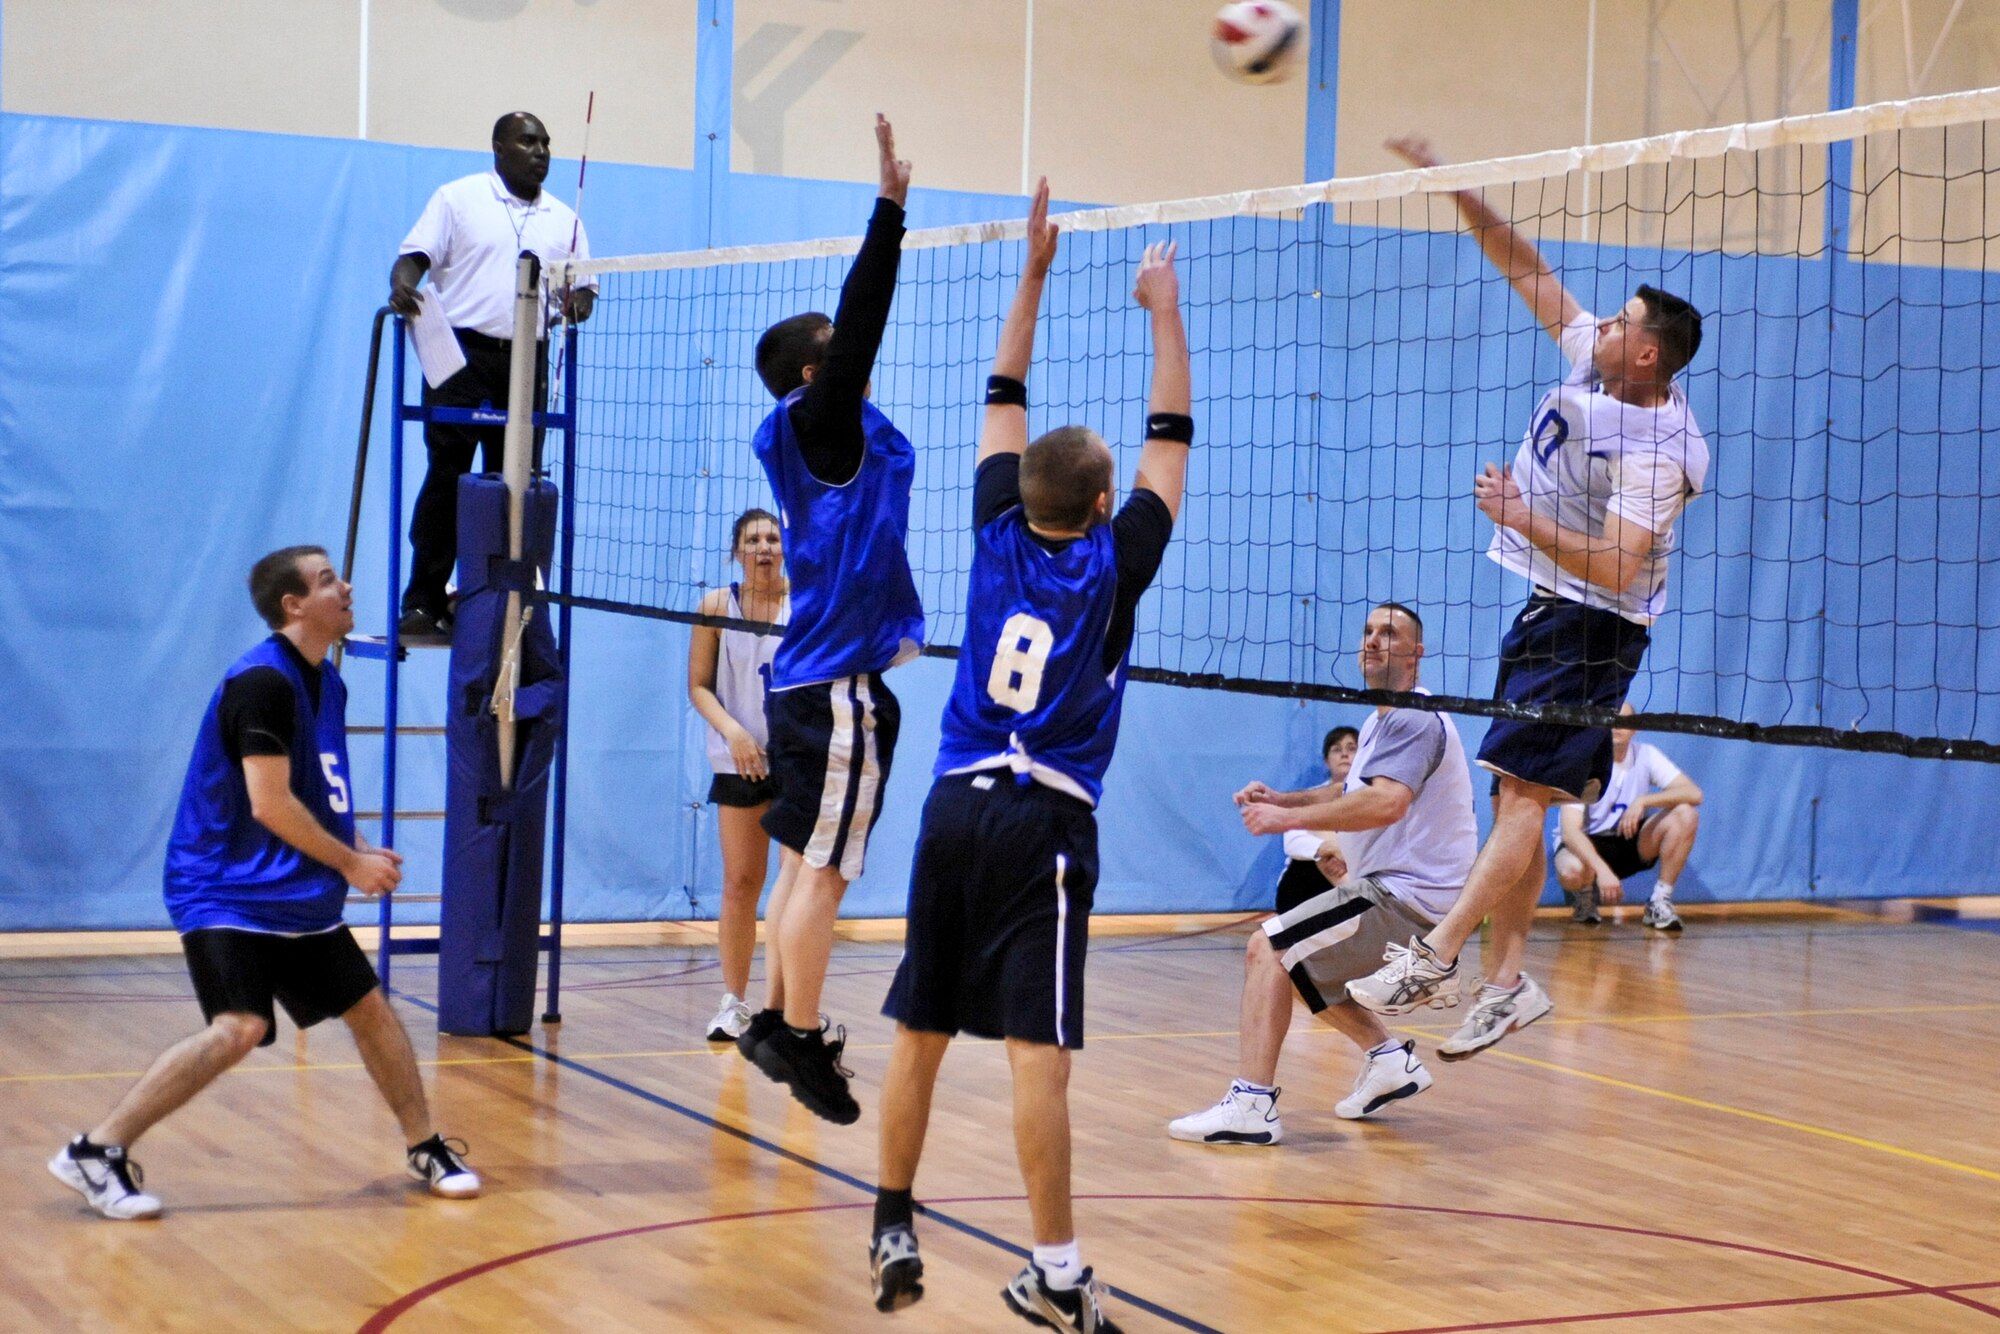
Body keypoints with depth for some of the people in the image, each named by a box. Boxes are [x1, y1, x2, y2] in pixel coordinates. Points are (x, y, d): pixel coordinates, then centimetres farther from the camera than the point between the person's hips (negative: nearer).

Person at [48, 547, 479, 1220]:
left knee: (372, 1009, 11)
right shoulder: (262, 682, -18)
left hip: (296, 899, 9)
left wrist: (359, 852, 6)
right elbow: (269, 804, -22)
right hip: (227, 891, -9)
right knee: (240, 1028, -23)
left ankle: (426, 1149, 26)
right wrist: (351, 864, -14)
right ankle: (96, 1151, -16)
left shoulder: (325, 684, 11)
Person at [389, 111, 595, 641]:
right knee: (447, 479, -8)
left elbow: (583, 284, 20)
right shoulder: (458, 198, 6)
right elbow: (415, 254, -1)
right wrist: (402, 282, -23)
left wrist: (579, 300, -4)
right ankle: (423, 604, -5)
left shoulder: (563, 219, 18)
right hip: (462, 355, -4)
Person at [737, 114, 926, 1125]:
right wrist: (891, 205, -22)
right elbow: (862, 321, -20)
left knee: (806, 864, 14)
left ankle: (777, 1023, 19)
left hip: (812, 681, 10)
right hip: (838, 688, -10)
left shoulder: (826, 430, 12)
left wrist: (891, 211, 19)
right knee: (824, 869, -5)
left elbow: (861, 323, 20)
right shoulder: (819, 425, -11)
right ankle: (800, 1039, 0)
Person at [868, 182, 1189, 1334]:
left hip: (955, 808, 5)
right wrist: (1165, 314, 11)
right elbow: (1170, 442, 5)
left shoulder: (1001, 539, 7)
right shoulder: (1111, 565, -2)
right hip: (1044, 821, -5)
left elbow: (1005, 400, 16)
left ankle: (894, 1232, 18)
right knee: (1038, 1046, -10)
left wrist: (1035, 271, 19)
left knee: (921, 1035, 11)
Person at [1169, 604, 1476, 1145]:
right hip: (1395, 886, 11)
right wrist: (1281, 799, 7)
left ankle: (1251, 1103, -24)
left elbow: (1386, 803, -31)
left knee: (1268, 949, -17)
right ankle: (1388, 1057, 18)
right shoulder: (1380, 722, 18)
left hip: (1407, 895, -11)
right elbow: (1352, 794, 25)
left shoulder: (1414, 720, -15)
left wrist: (1289, 818, -26)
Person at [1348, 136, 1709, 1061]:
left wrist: (1522, 518, -26)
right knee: (1518, 800, 7)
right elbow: (1525, 267, 9)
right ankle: (1506, 982, 8)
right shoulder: (1592, 360, 3)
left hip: (1589, 628, -9)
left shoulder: (1655, 450, -20)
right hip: (1547, 612, 9)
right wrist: (1453, 186, 4)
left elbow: (1615, 569, -26)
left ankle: (1435, 956, -18)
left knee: (1522, 792, -14)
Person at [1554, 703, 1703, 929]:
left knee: (1686, 815, -21)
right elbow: (1570, 831, -28)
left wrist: (1643, 801, -31)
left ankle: (1660, 902, -11)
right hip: (1587, 844, -4)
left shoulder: (1646, 755, -7)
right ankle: (1586, 897, 0)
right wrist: (1601, 869, -43)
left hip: (1631, 843, 4)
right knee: (1571, 871, -40)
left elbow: (1694, 793, -17)